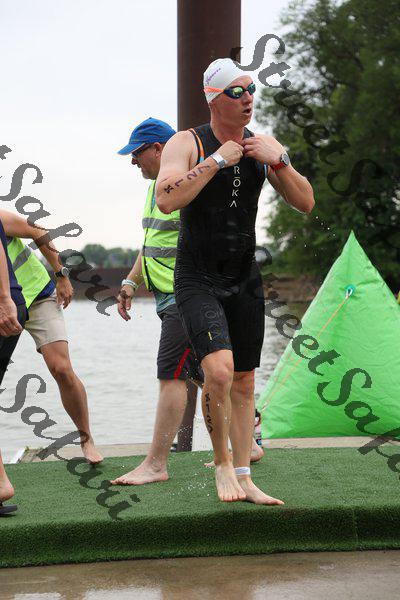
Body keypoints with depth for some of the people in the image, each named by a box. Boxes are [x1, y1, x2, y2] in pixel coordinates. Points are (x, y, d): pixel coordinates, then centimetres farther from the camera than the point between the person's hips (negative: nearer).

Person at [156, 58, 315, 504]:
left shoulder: (264, 146, 6)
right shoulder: (186, 143, -9)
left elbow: (305, 203, 2)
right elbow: (166, 200, -26)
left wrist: (278, 161, -13)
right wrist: (217, 160, -23)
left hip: (245, 278, 5)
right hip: (197, 280, -5)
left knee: (244, 382, 9)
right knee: (219, 370, -23)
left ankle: (244, 480, 19)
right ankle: (222, 463, -1)